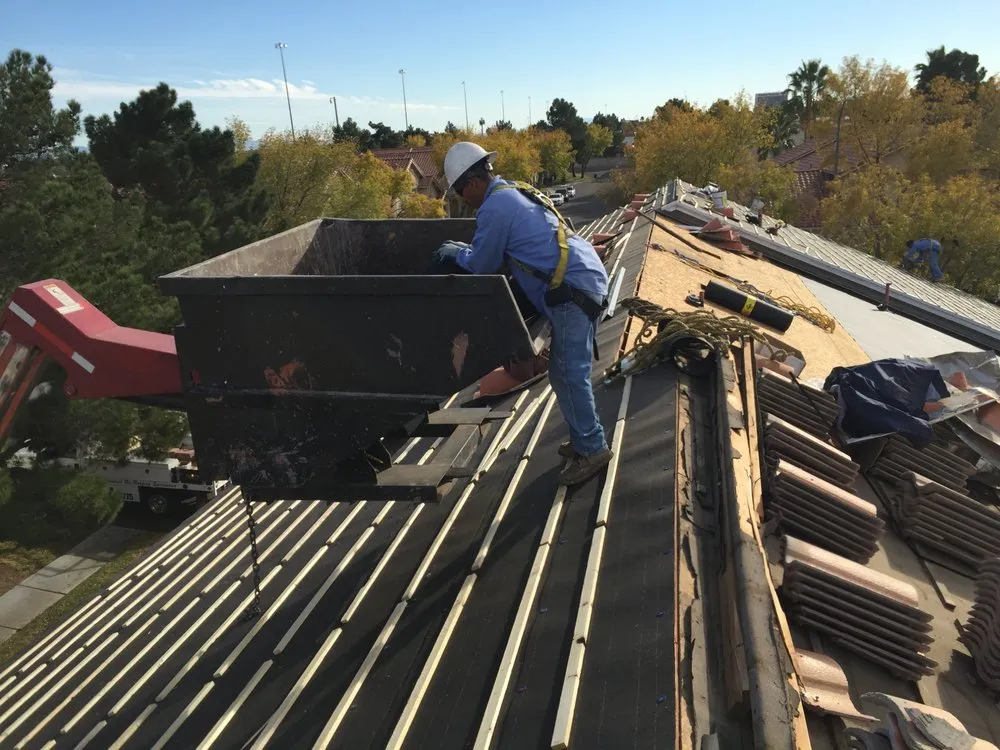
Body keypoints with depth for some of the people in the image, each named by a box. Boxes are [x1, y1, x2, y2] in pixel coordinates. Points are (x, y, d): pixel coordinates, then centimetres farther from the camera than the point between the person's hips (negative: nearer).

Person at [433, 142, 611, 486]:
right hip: (584, 280, 10)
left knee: (568, 373, -5)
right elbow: (506, 252, 29)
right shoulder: (514, 192, 20)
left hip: (572, 289, -10)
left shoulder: (495, 207, -12)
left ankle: (592, 450, 4)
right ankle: (585, 439, 25)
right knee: (565, 371, 15)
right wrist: (466, 251, 23)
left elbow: (483, 264, -3)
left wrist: (457, 252, 15)